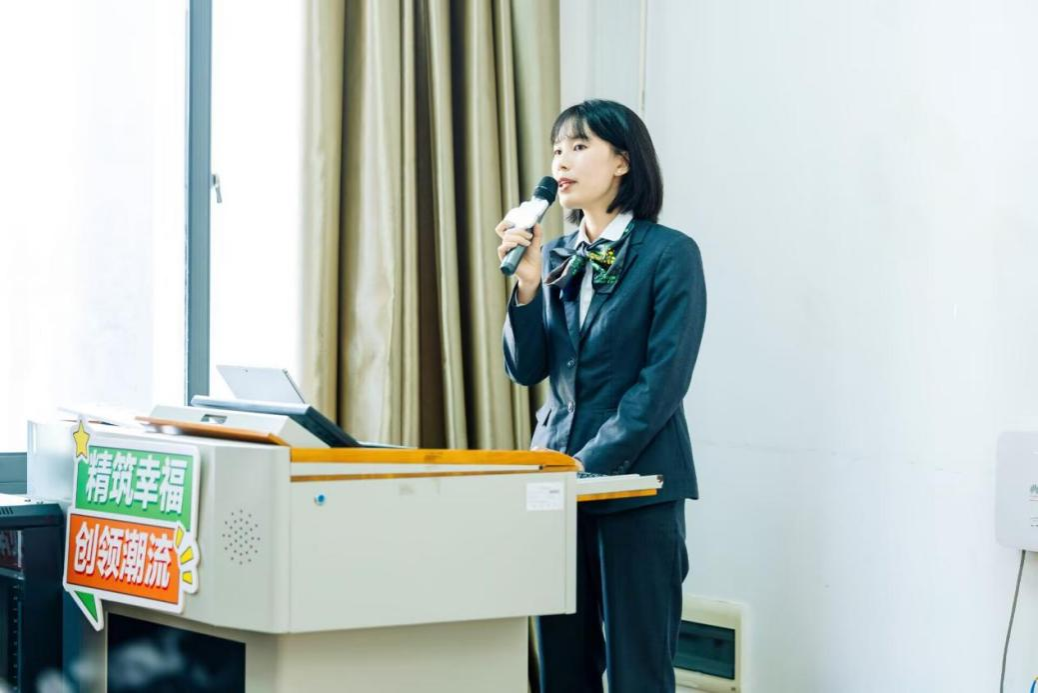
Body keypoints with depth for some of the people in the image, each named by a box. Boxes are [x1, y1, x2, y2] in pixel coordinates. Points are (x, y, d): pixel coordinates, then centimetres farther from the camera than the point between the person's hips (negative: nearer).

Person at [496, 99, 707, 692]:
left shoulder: (670, 254, -5)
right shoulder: (555, 256, 12)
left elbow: (664, 379, -11)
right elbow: (526, 369, 9)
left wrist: (592, 464, -17)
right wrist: (527, 284, -6)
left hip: (636, 480, -5)